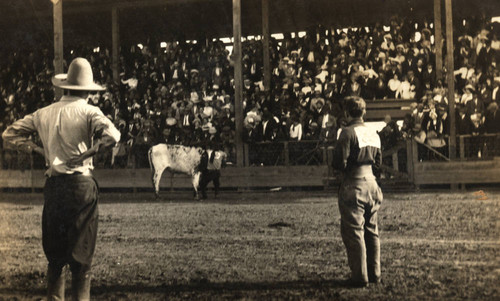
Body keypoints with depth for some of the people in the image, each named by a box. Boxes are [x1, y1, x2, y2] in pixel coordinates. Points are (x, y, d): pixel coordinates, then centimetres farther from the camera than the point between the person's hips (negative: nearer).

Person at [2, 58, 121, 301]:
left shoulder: (44, 113, 9)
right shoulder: (88, 112, -5)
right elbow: (112, 136, -22)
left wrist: (39, 150, 9)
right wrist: (88, 154, -11)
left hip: (53, 186, 4)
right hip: (81, 185, -4)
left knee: (55, 256, 14)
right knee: (81, 256, 4)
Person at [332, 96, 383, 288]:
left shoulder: (348, 132, -12)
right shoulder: (373, 133, 11)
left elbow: (340, 162, -16)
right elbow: (378, 161, 15)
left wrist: (338, 165, 6)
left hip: (353, 186, -7)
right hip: (371, 184, 7)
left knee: (354, 232, -2)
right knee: (371, 231, 14)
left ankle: (359, 276, -1)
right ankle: (374, 274, 19)